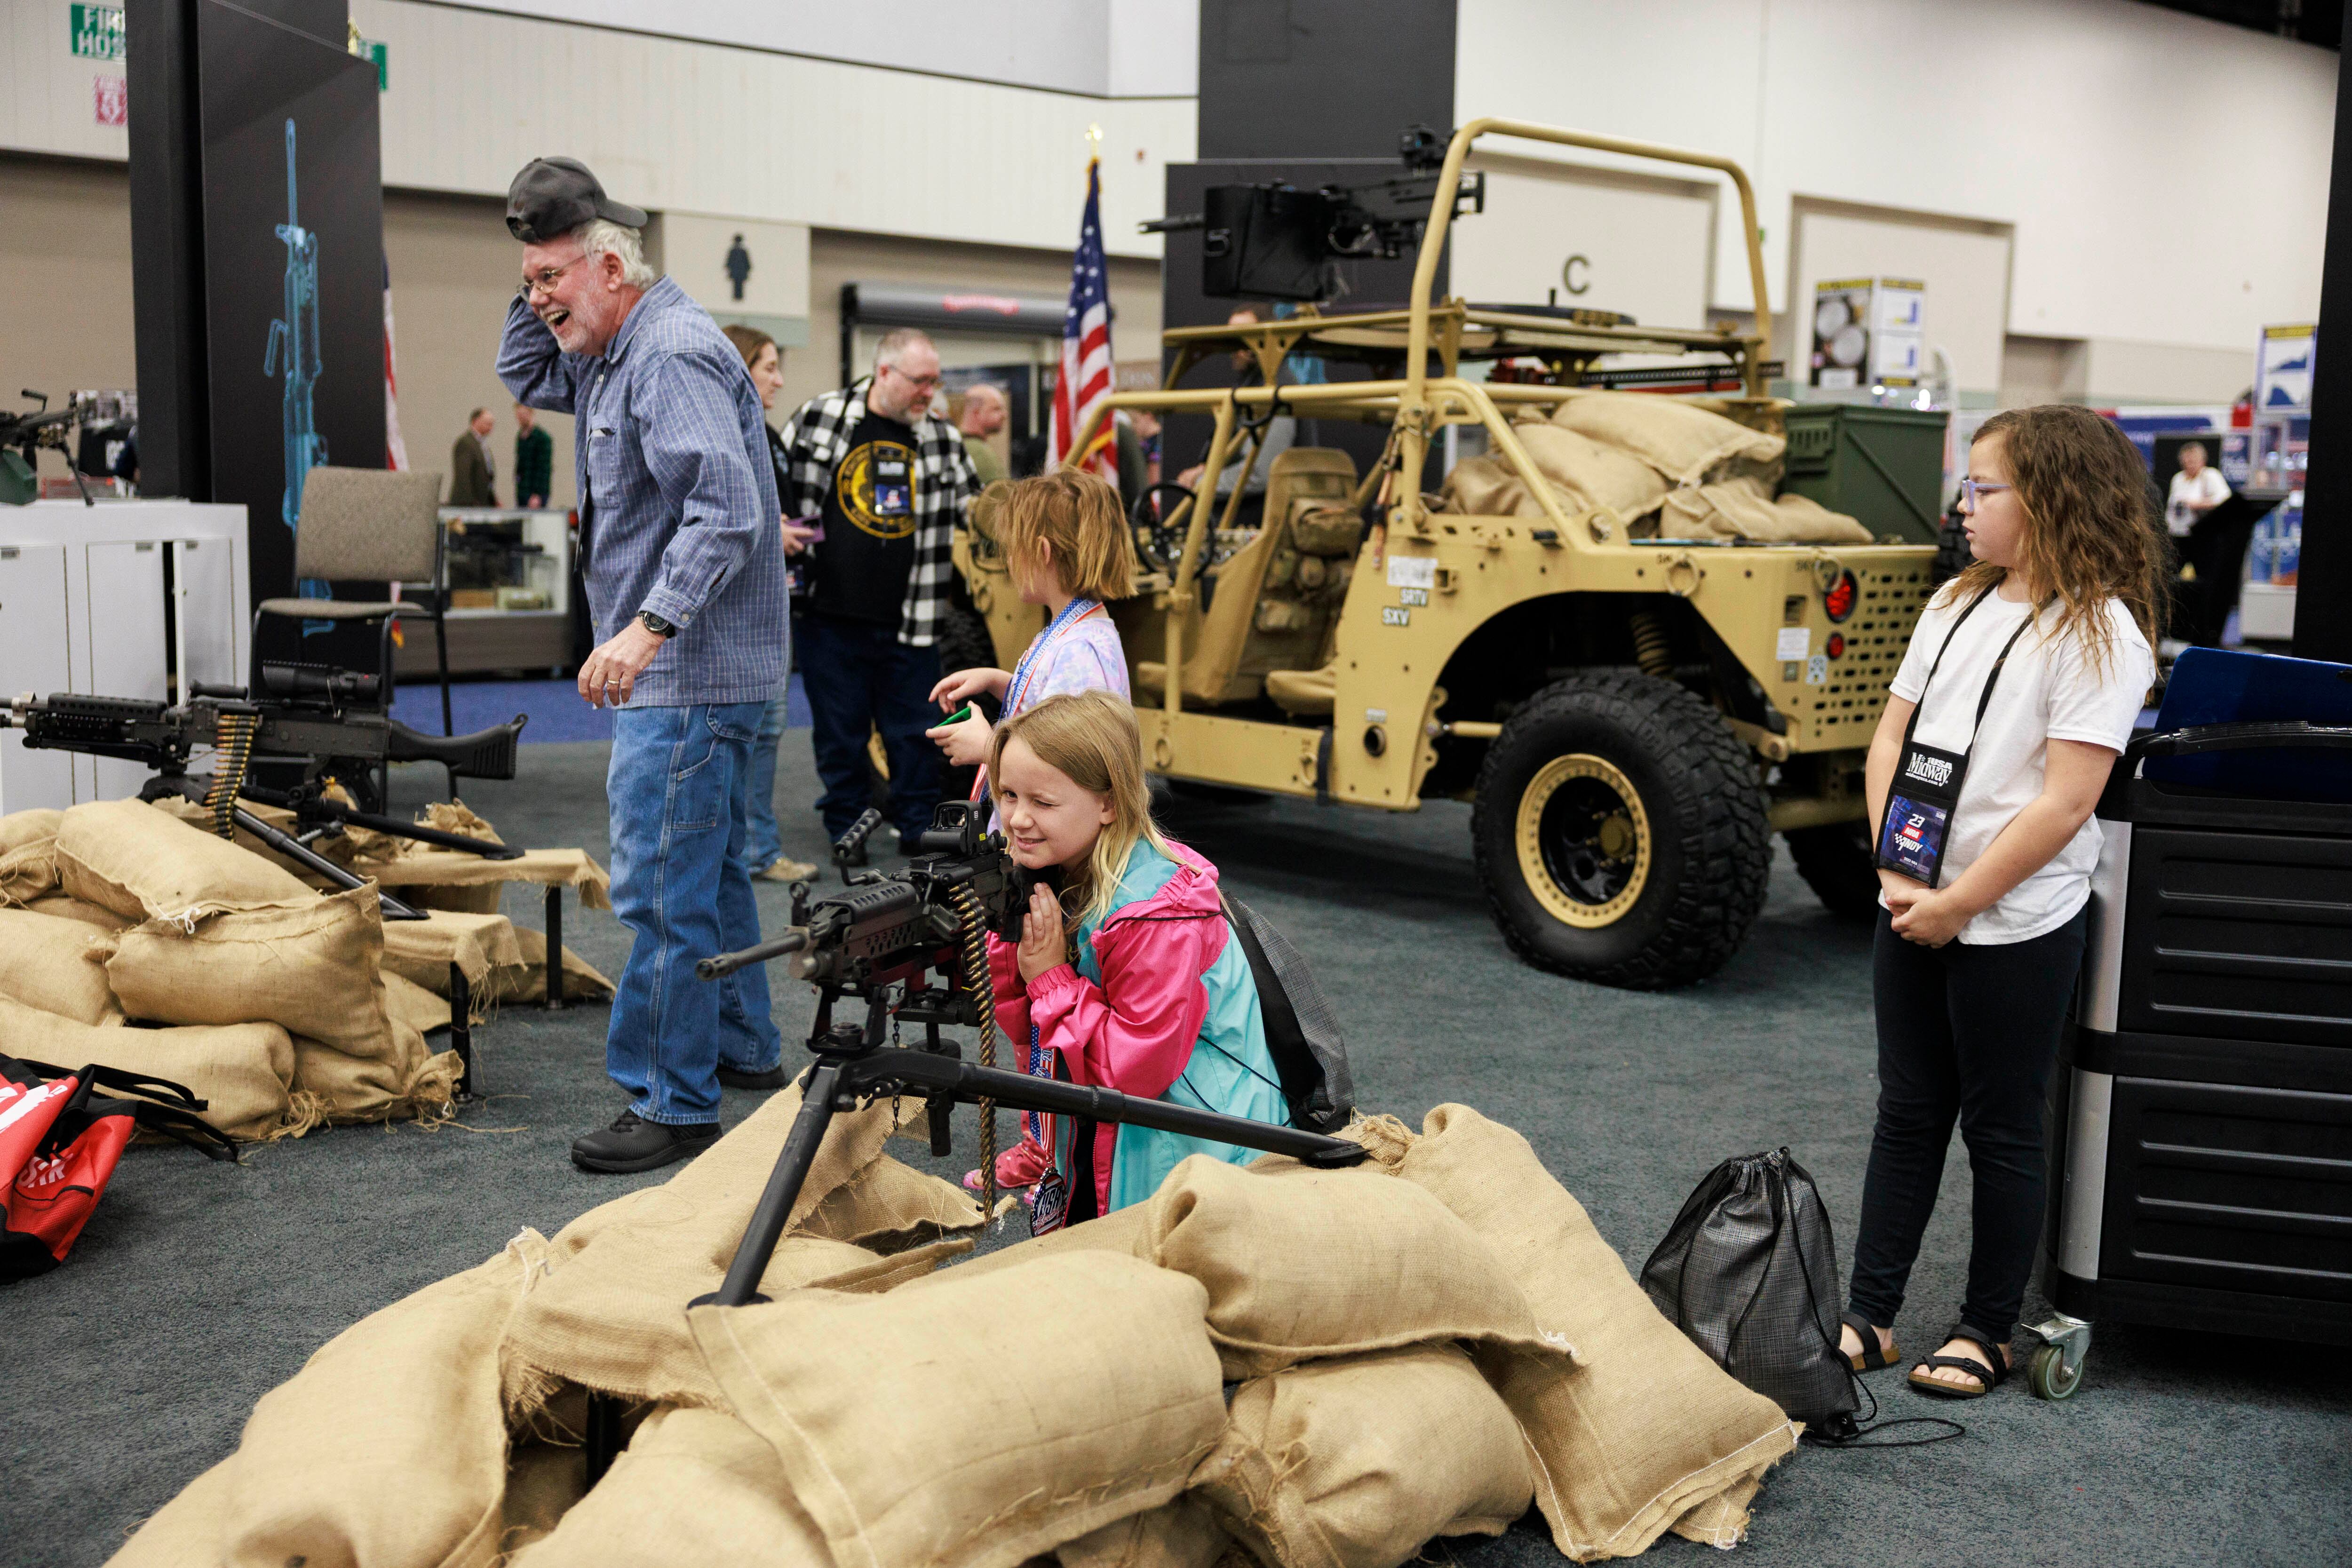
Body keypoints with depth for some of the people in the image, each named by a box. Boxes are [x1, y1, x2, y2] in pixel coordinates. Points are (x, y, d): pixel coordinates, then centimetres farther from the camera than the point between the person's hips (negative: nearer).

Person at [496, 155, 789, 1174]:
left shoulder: (674, 355, -18)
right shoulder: (611, 355, 15)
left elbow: (726, 511, -28)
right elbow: (523, 375, 31)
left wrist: (648, 627, -35)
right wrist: (543, 301, 12)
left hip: (688, 671, -11)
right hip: (676, 668, 11)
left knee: (664, 888, -8)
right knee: (706, 867, 20)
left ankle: (675, 1106, -1)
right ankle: (745, 1048, 33)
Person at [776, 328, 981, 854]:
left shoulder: (943, 440, 8)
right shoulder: (818, 420, 0)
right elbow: (774, 492, 9)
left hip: (910, 623, 2)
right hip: (832, 615, -2)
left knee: (914, 732, 7)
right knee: (840, 734, 8)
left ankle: (921, 833, 19)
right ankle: (846, 834, 21)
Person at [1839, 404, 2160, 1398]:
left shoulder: (2099, 633, -13)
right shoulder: (1957, 604, 8)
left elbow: (2065, 803, -18)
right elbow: (1891, 738, 7)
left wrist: (1959, 903, -16)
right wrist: (1894, 867, -6)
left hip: (2016, 926, -6)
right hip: (1911, 911, 6)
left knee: (2000, 1130, 7)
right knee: (1908, 1113, 13)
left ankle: (1987, 1332, 22)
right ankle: (1870, 1318, 21)